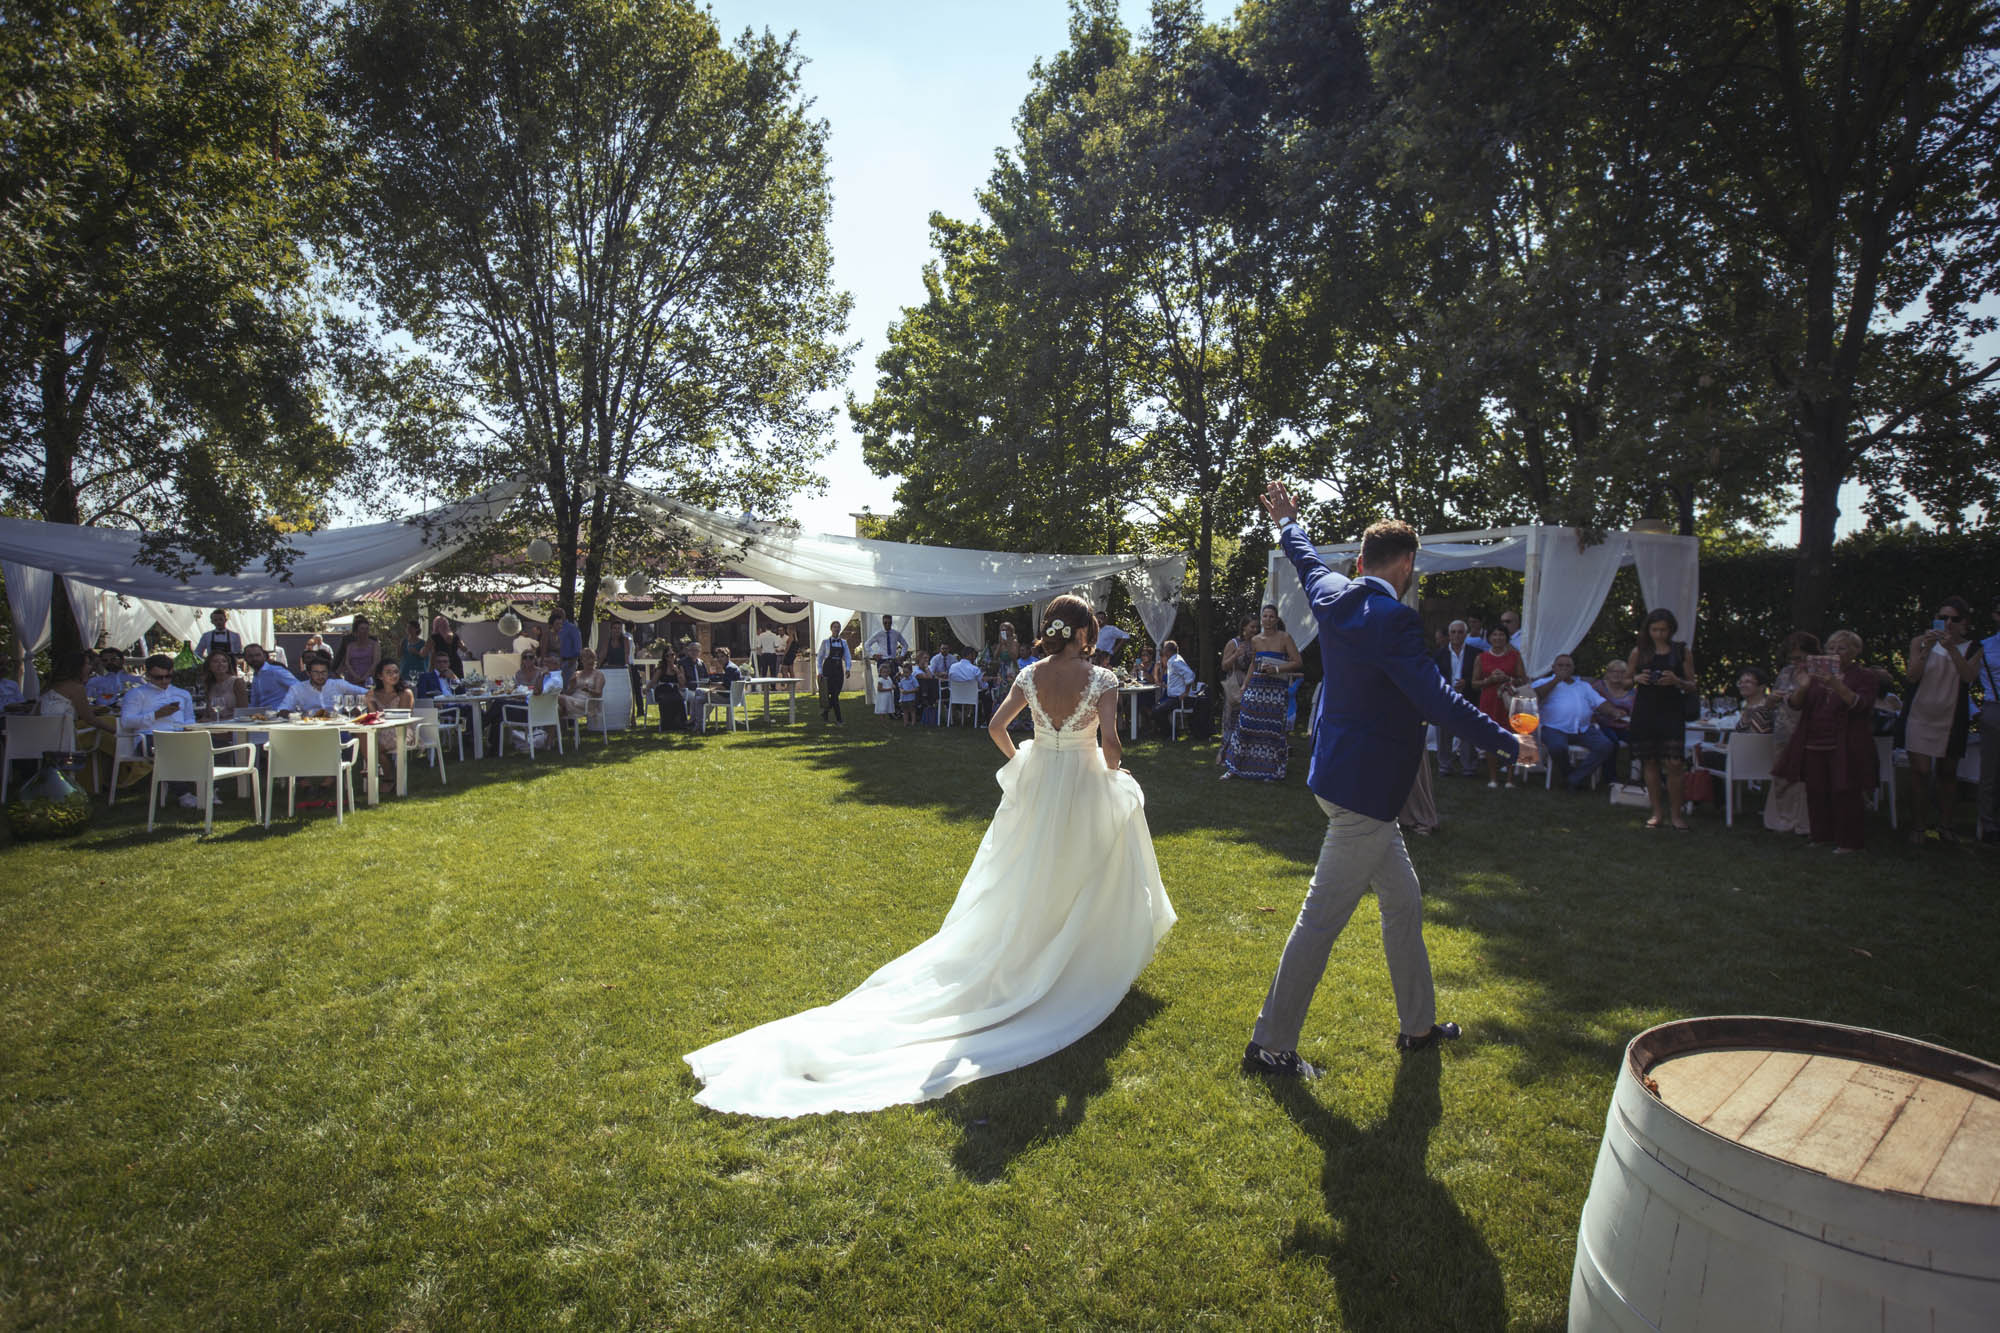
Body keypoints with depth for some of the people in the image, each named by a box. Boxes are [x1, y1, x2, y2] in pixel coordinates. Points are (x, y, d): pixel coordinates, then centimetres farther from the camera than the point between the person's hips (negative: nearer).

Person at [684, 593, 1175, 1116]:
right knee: (1090, 880, 17)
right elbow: (1109, 741, -22)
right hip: (1085, 789, -3)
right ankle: (1095, 965, 29)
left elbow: (996, 726, -3)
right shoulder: (1102, 679, -16)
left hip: (1036, 785, 4)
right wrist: (1114, 771, 0)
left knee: (1027, 882, 19)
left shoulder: (1031, 675, -4)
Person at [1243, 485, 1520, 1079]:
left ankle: (1418, 1024, 36)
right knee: (1321, 919, -2)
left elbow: (1307, 561, 25)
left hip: (1343, 776, 10)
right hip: (1364, 787, -10)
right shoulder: (1392, 617, -20)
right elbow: (1435, 699, -22)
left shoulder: (1332, 596, 4)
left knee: (1404, 902, 21)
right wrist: (1506, 742, -11)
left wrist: (1289, 522, 45)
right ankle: (1269, 1045, 9)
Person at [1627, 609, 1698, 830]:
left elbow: (1693, 686, 5)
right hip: (1645, 712, 2)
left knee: (1674, 763, -9)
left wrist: (1677, 681, -14)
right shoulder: (1639, 651, 6)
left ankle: (1675, 813, 5)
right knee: (1650, 762, 5)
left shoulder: (1682, 651, 4)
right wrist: (1637, 679, -8)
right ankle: (1658, 812, 16)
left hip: (1672, 712, -1)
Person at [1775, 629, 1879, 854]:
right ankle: (1823, 835, 18)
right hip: (1814, 743, 4)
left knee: (1844, 793, -4)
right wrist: (1804, 685, -15)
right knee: (1816, 792, 6)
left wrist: (1836, 685, -28)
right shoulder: (1818, 673, 15)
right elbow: (1795, 703, 5)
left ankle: (1849, 841, 7)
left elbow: (1860, 704, -16)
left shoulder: (1865, 676, 3)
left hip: (1845, 746, -4)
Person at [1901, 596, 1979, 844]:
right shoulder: (1921, 642, 1)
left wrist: (1951, 648, -25)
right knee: (1921, 770, -6)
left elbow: (1969, 676, -14)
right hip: (1920, 714, -1)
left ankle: (1944, 823, 20)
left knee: (1947, 772, 8)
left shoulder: (1972, 648, 3)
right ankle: (1921, 824, 4)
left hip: (1951, 718, 1)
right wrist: (1926, 649, -22)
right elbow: (1912, 675, -9)